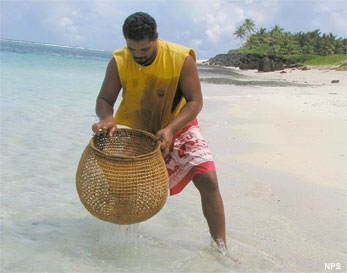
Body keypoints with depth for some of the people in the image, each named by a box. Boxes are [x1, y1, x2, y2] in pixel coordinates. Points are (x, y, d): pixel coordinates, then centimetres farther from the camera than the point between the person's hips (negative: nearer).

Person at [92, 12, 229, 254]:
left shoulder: (182, 59, -20)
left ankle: (221, 247, -1)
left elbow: (195, 102, -19)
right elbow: (104, 99, -8)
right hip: (133, 131, 2)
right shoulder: (118, 62, -13)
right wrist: (106, 118, -32)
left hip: (177, 128, -1)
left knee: (208, 181, -15)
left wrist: (170, 129, -34)